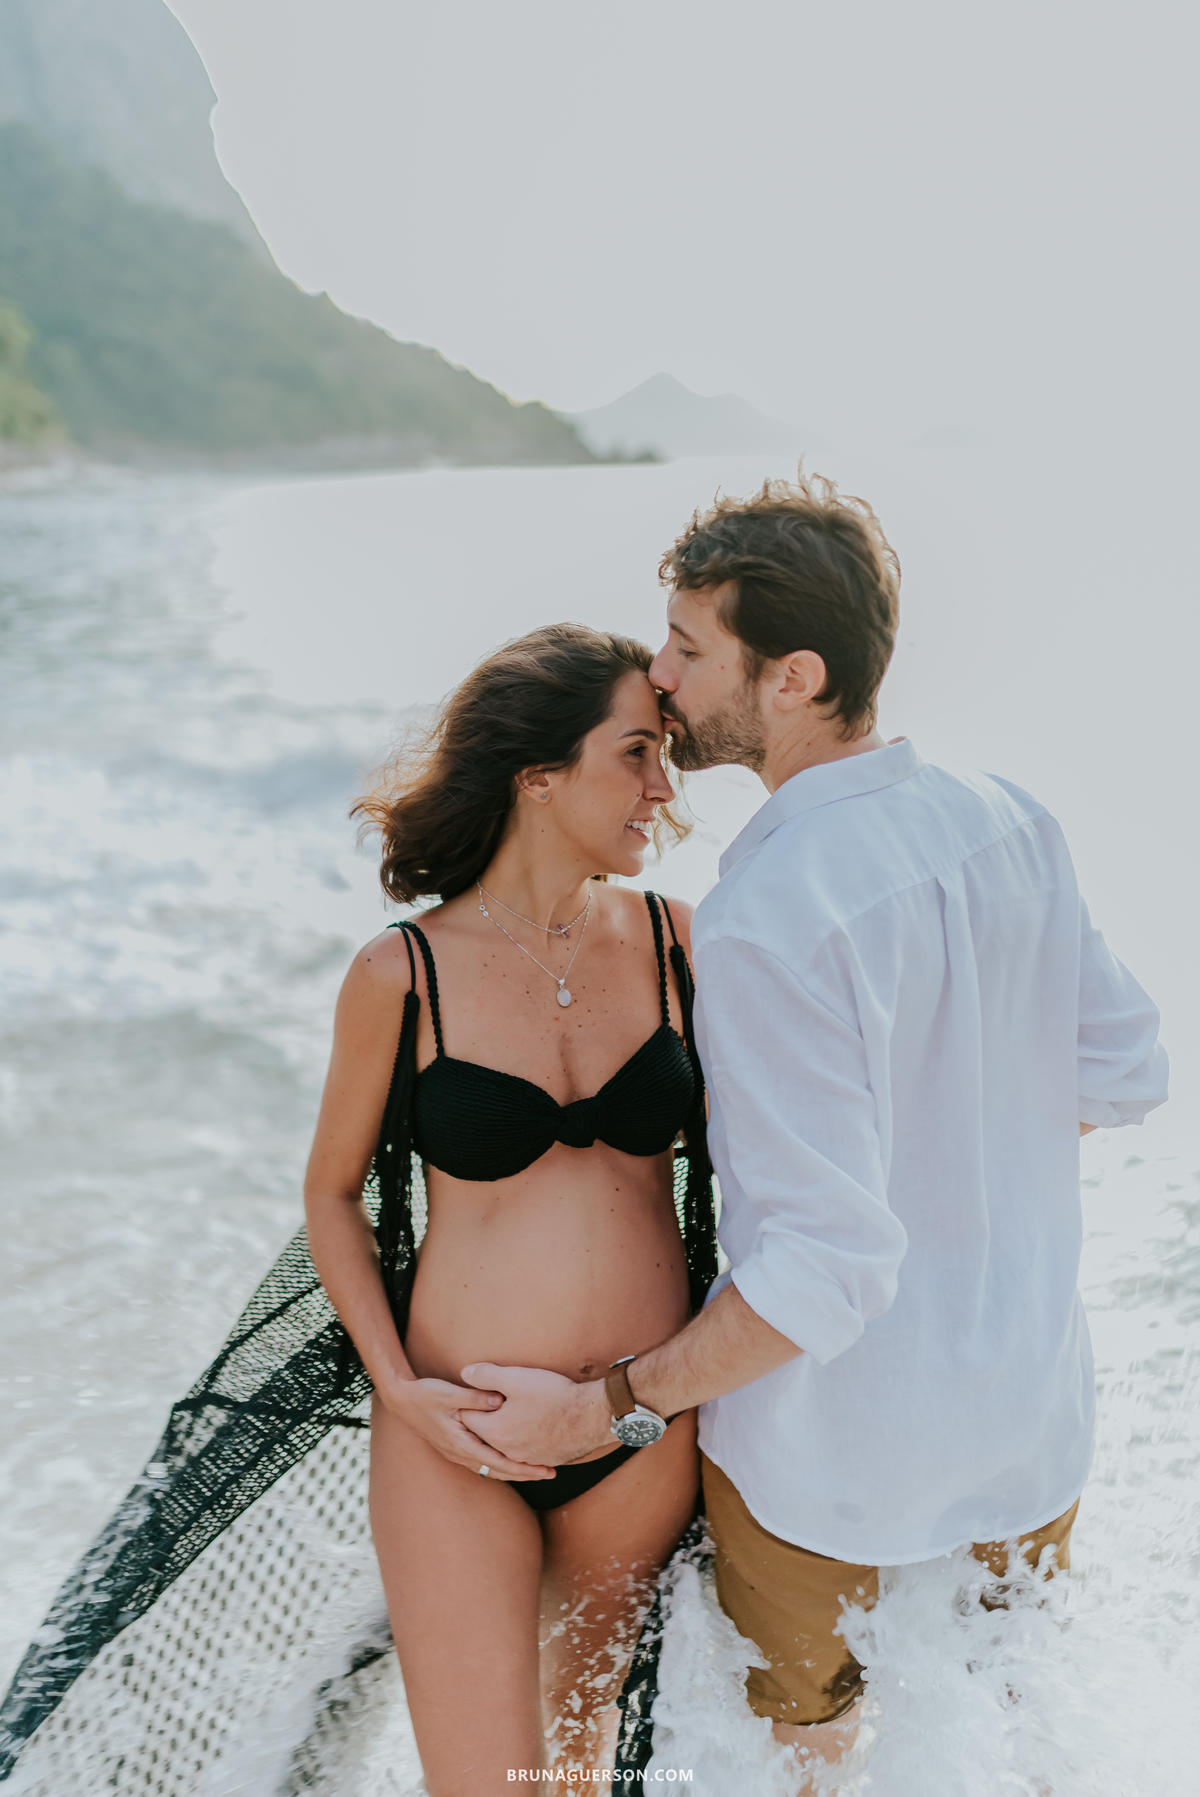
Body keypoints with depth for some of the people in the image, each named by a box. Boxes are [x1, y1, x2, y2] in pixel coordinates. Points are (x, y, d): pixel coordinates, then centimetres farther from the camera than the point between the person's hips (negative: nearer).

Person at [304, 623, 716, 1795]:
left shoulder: (672, 940, -4)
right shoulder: (402, 973, -11)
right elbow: (332, 1193, 1)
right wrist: (400, 1390, -9)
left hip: (647, 1428, 3)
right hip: (459, 1435, -2)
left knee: (583, 1700, 24)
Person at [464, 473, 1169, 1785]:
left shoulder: (765, 920, -30)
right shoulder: (1010, 823, -7)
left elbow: (827, 1264, -29)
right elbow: (1125, 1076, 2)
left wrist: (602, 1409, -19)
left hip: (834, 1463, -6)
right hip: (1033, 1425, 7)